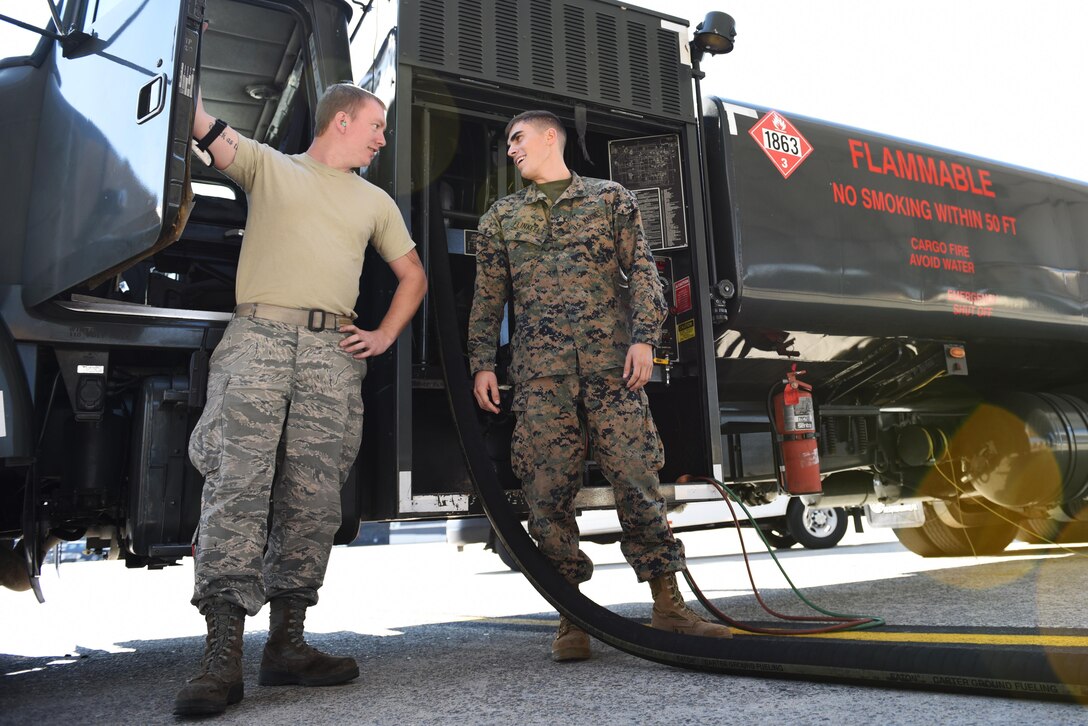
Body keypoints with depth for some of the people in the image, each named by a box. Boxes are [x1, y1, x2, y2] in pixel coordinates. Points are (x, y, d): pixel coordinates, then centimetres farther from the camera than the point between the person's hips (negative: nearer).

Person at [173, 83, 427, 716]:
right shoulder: (268, 166, 18)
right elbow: (198, 119, 9)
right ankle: (224, 655, -12)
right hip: (258, 336, -3)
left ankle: (287, 643, 5)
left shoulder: (375, 201, 25)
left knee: (314, 499, -3)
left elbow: (413, 276, 27)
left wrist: (383, 337, 13)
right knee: (237, 485, -14)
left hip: (333, 351, 3)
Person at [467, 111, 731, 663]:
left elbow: (641, 272, 6)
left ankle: (668, 607, 6)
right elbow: (487, 298, 17)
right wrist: (482, 363, 7)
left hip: (612, 364, -2)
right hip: (539, 372, 2)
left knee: (638, 480, -6)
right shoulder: (501, 217, 20)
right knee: (548, 492, -3)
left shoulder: (611, 198, 14)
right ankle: (573, 618, 9)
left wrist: (643, 337, -7)